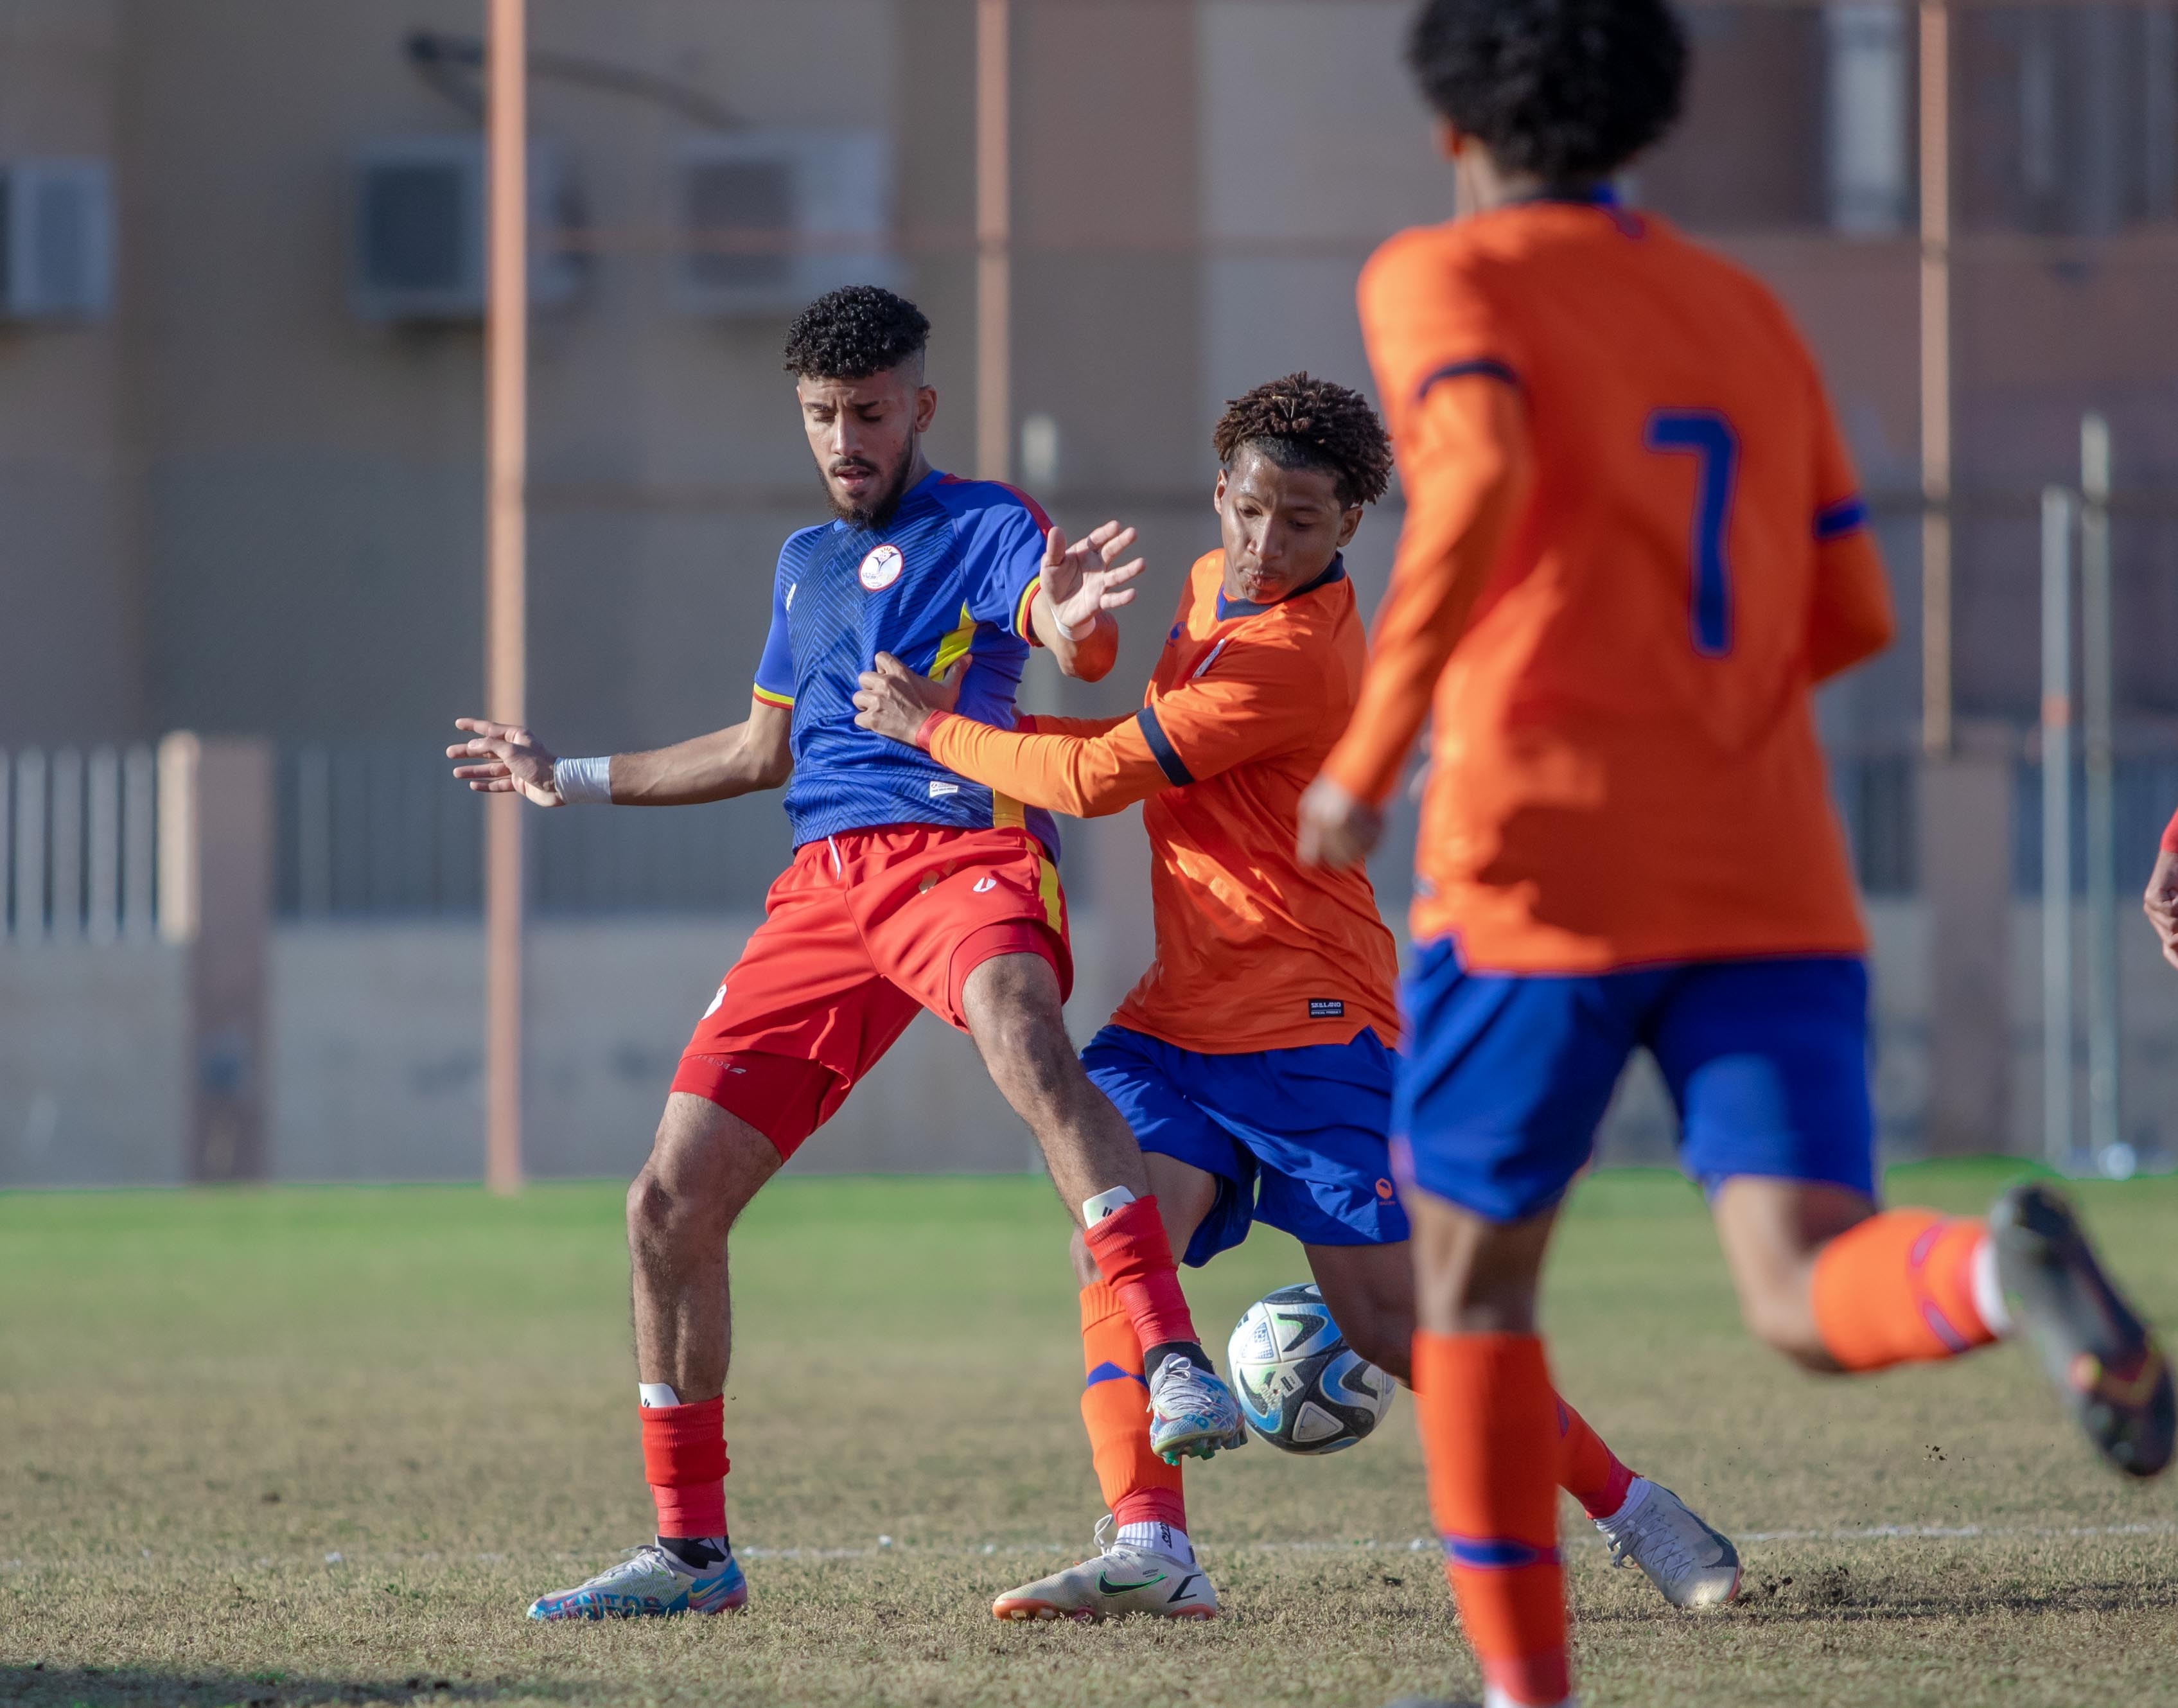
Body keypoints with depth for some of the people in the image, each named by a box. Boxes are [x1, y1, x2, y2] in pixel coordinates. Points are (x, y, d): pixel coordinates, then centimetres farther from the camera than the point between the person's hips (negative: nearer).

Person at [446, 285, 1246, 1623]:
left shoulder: (982, 526, 3)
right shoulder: (807, 561, 25)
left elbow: (1079, 647, -18)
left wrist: (1076, 623, -43)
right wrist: (572, 782, 44)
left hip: (963, 849, -7)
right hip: (824, 887, 7)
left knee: (1026, 1046, -41)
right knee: (673, 1202, 0)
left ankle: (1178, 1366, -52)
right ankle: (693, 1549, 13)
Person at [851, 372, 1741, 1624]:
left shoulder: (1295, 659, -21)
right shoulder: (1214, 586, 9)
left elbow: (1099, 779, -21)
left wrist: (936, 729, -8)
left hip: (1310, 1023, -8)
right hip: (1182, 1012, 8)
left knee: (1387, 1313, -6)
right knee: (1113, 1238, -15)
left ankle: (1631, 1509, 9)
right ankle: (1151, 1551, -25)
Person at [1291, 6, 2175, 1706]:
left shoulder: (1440, 277, 2)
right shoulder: (1744, 310, 21)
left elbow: (1482, 481, -20)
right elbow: (1853, 617, 20)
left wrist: (1369, 749, -15)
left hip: (1549, 872, -4)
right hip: (1770, 881, 4)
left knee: (1467, 1268, 18)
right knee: (1817, 1308, -9)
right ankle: (2000, 1277, -44)